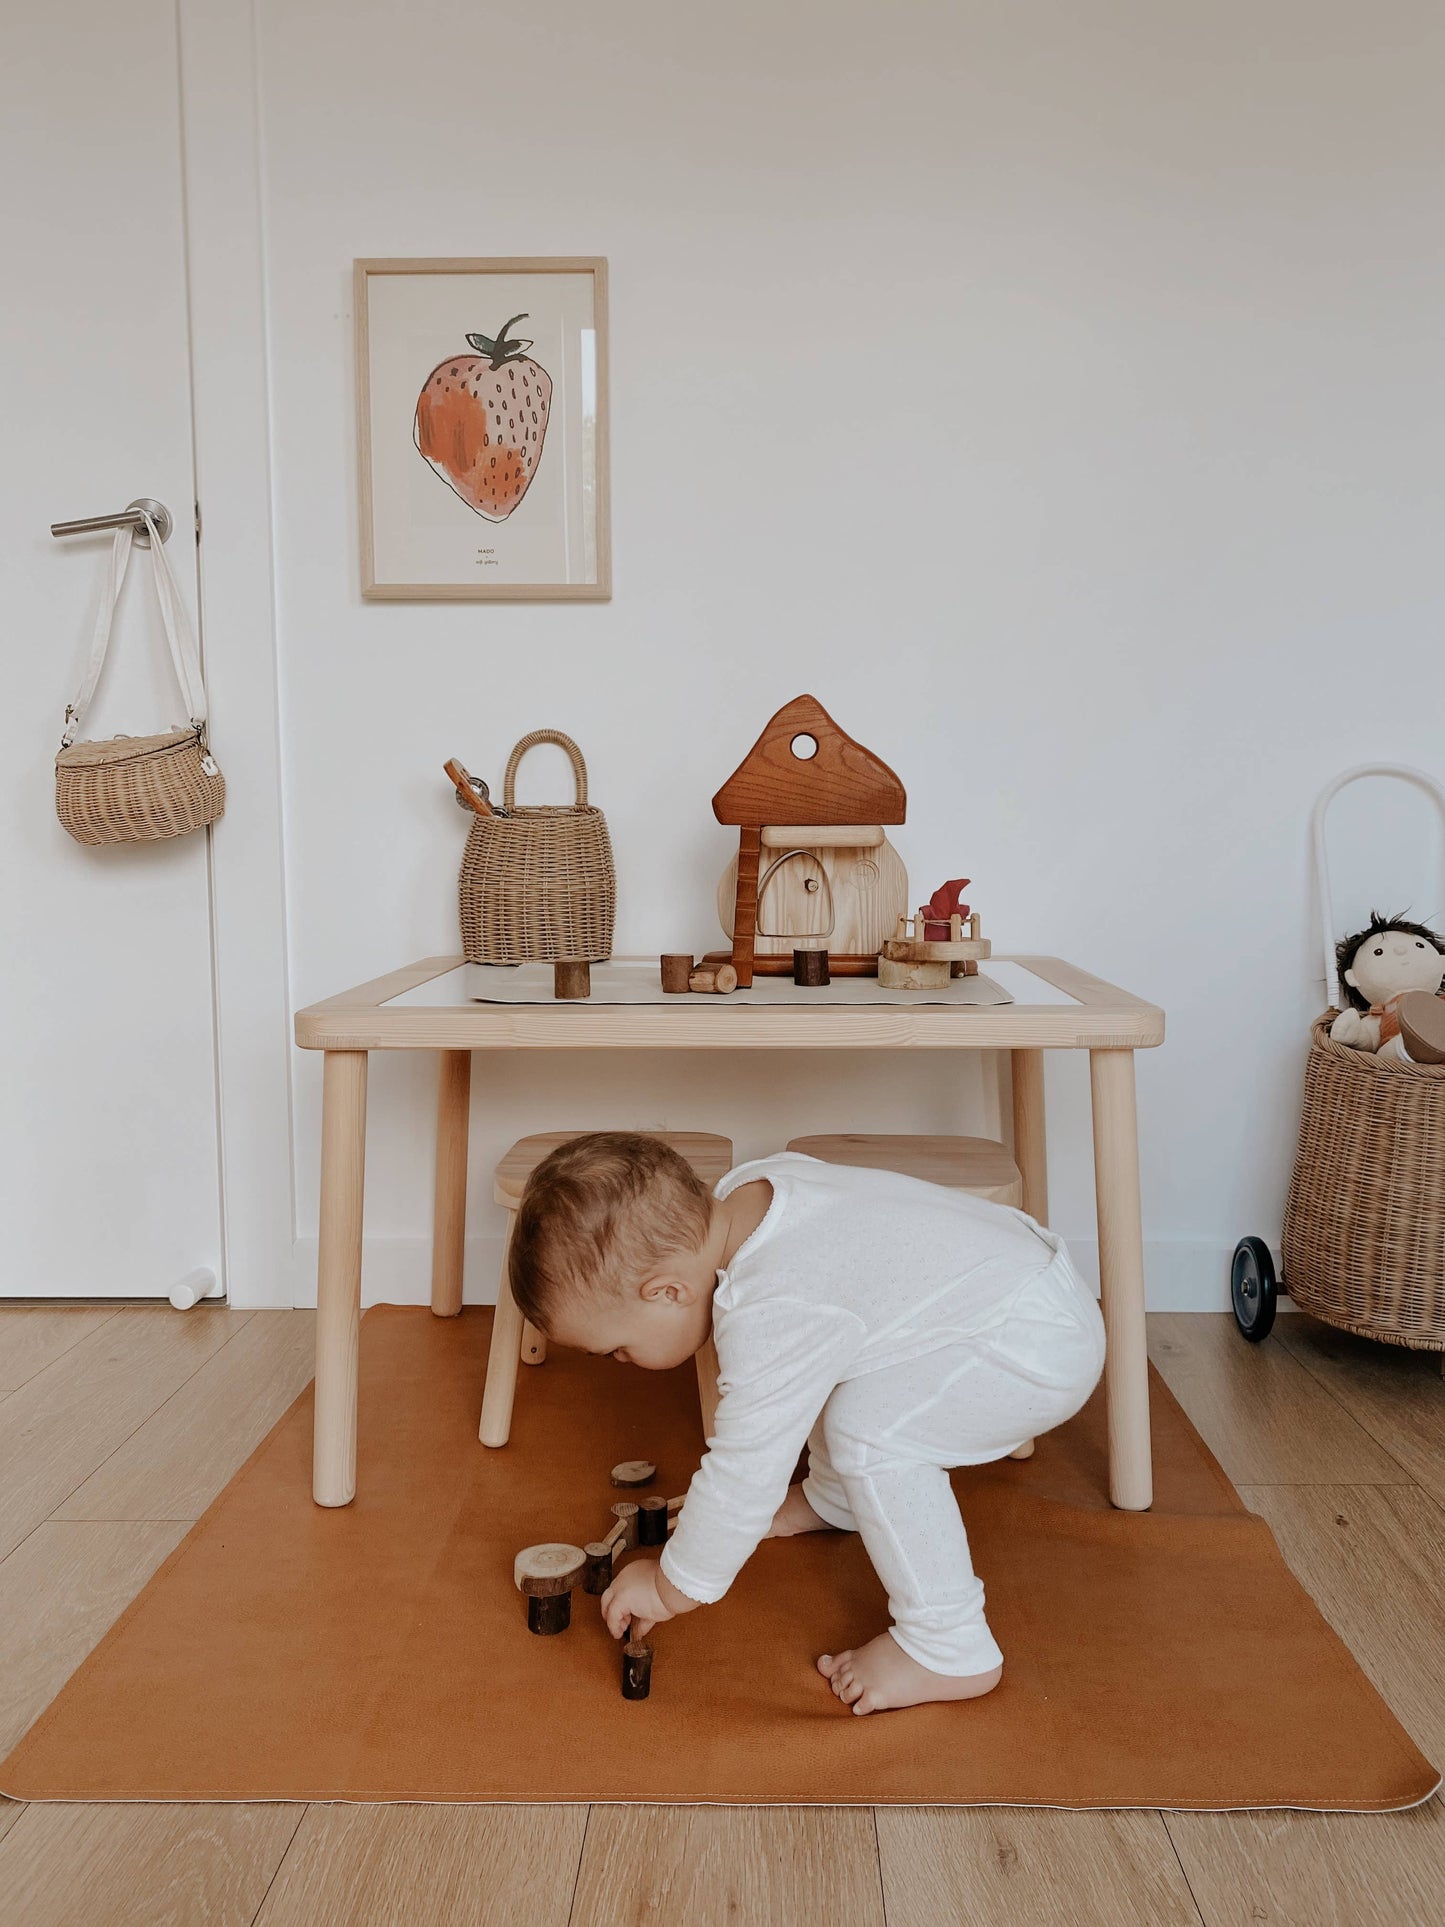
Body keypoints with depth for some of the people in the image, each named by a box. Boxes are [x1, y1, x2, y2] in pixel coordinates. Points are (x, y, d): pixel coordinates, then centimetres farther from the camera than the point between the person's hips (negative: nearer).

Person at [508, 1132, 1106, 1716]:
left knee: (869, 1429, -24)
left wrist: (671, 1589, -5)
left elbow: (742, 1478, -22)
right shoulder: (744, 1186, -5)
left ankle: (950, 1650, -9)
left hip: (1048, 1344, -10)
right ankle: (834, 1500, 42)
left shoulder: (768, 1323, -30)